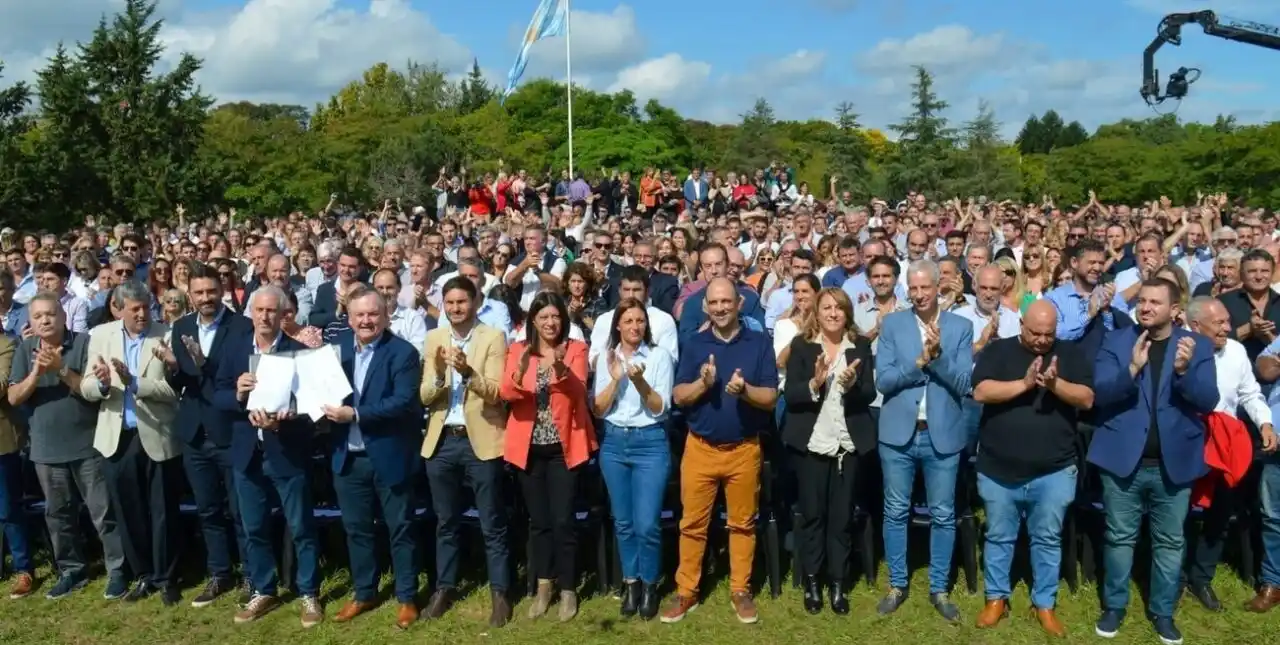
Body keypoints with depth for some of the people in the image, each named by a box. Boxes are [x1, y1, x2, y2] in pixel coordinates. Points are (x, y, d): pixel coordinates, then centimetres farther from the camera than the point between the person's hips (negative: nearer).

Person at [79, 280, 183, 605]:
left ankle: (166, 578, 23)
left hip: (158, 437, -3)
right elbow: (86, 388, 0)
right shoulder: (101, 335, 3)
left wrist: (134, 383, -25)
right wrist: (102, 383, -21)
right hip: (118, 438, 3)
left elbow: (174, 388, -14)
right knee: (128, 512, 13)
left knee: (163, 512, 7)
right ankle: (143, 575, 30)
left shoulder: (167, 336, -8)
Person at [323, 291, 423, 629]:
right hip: (348, 456, 5)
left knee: (400, 528, 7)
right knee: (356, 528, 16)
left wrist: (355, 414, -24)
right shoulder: (337, 346, 6)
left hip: (389, 456, -5)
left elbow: (404, 402, -21)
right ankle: (364, 593, 32)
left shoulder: (403, 352, -12)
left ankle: (407, 598, 21)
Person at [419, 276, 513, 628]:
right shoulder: (434, 338, 7)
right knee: (445, 522, 16)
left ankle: (499, 593, 16)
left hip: (481, 440, -4)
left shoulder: (493, 337, -5)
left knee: (492, 524, 5)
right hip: (441, 441, 4)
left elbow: (495, 393, -13)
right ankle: (445, 588, 29)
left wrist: (467, 372, -30)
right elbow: (425, 397, 2)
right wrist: (438, 376, -18)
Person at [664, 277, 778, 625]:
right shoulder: (694, 344, 3)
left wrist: (745, 390, -24)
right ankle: (686, 591, 18)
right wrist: (703, 382, -20)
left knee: (742, 523, 10)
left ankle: (740, 590, 23)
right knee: (692, 523, 7)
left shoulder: (760, 342, -1)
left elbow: (771, 398, -5)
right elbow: (678, 396, -1)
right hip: (700, 447, 1)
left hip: (744, 449, -1)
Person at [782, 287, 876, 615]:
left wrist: (852, 385, -20)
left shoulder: (861, 346, 4)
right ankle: (811, 581, 20)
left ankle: (837, 582, 20)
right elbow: (790, 395, -7)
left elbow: (870, 394, 0)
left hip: (849, 443, 2)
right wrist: (814, 383, -25)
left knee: (842, 515, 9)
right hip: (811, 442, -1)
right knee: (812, 513, 7)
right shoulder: (801, 346, -1)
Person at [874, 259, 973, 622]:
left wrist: (937, 355, -22)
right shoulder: (892, 324, 1)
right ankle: (897, 585, 23)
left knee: (943, 515, 8)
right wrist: (919, 361, -19)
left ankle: (939, 589, 23)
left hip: (943, 434, 0)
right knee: (896, 511, 9)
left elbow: (963, 383, -7)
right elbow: (883, 380, -7)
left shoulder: (961, 327, 1)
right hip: (899, 432, 0)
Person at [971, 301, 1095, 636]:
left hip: (1054, 472, 1)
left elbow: (1087, 398, -6)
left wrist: (1055, 384, -23)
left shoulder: (1069, 354, 3)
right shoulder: (998, 350, -1)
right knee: (999, 537, 12)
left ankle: (1044, 604, 27)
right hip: (999, 469, -1)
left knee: (1048, 539, 12)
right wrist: (1024, 384, -24)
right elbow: (981, 392, -15)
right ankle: (996, 598, 27)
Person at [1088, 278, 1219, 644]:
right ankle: (1114, 607, 26)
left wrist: (1185, 370, -28)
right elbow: (1100, 393, -12)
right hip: (1123, 459, -1)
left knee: (1169, 543, 13)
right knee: (1119, 538, 11)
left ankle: (1163, 612, 28)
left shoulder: (1197, 346, 0)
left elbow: (1208, 401, -9)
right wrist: (1132, 369, -30)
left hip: (1174, 463, 1)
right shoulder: (1115, 341, -2)